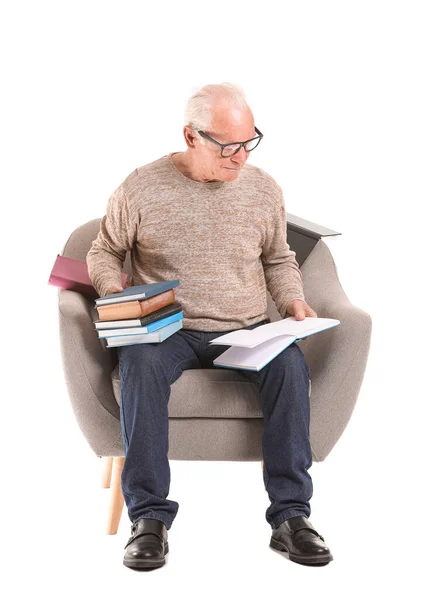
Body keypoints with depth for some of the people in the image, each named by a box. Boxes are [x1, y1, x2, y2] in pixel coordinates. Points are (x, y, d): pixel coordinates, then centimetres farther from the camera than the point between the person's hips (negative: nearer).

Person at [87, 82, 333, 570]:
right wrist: (113, 293, -9)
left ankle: (290, 515, -24)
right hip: (167, 330, -1)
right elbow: (104, 251, 12)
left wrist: (293, 301, 1)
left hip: (247, 330, 2)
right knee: (140, 362, -36)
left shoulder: (263, 189, 7)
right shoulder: (140, 189, -1)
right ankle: (150, 516, -27)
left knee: (290, 363, -31)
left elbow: (278, 259, 21)